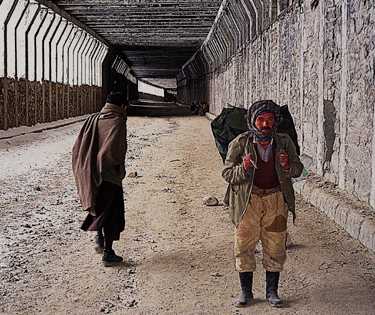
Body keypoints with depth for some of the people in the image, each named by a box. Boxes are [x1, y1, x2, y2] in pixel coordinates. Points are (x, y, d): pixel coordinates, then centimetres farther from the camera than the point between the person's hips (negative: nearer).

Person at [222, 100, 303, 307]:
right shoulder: (240, 143, -9)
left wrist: (287, 166, -16)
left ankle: (272, 291, 23)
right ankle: (246, 292, 18)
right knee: (244, 247, 3)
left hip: (276, 199, 2)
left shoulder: (284, 142, -2)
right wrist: (243, 169, -26)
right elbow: (227, 174, -6)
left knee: (275, 248, 8)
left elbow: (298, 169, 7)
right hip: (248, 200, -1)